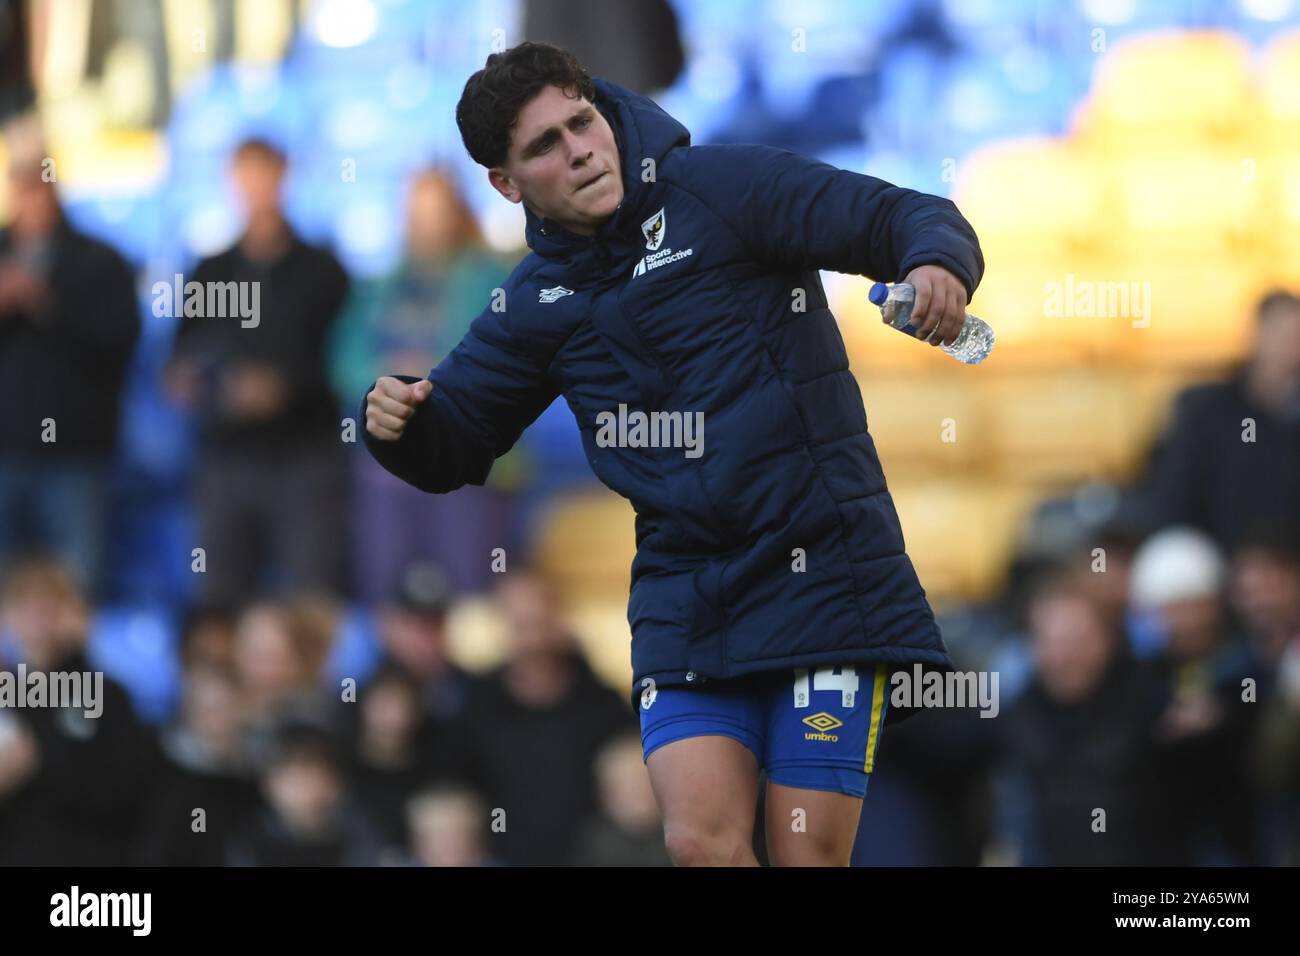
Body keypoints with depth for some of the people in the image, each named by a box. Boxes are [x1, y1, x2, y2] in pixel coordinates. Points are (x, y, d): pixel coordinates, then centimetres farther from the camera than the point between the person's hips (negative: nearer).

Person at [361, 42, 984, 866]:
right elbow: (449, 449, 18)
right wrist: (397, 420, -5)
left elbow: (905, 218, -8)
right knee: (703, 843, -11)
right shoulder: (539, 304, 11)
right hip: (686, 603, 4)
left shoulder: (719, 187, -4)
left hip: (824, 574, -4)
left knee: (811, 855, -6)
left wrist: (937, 266, -32)